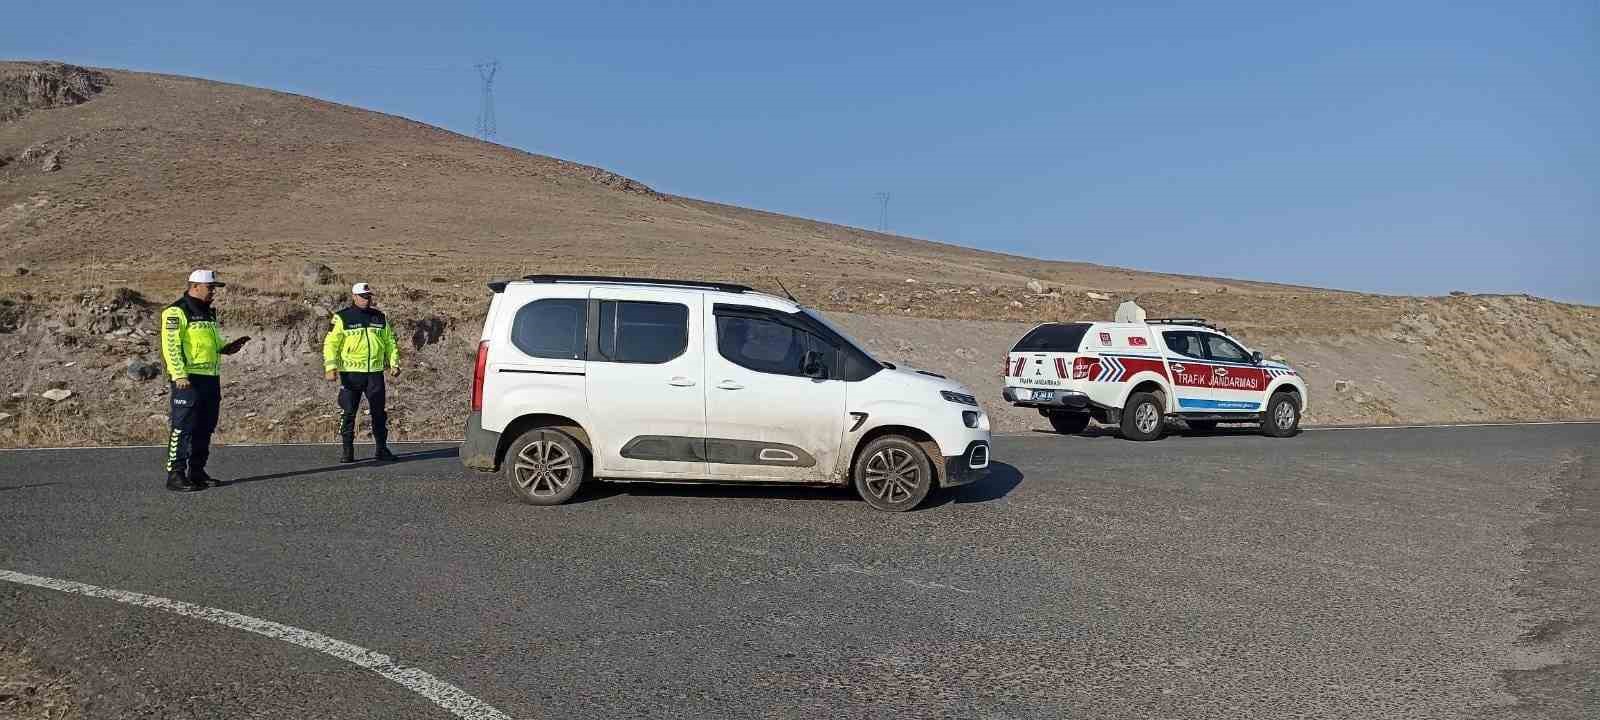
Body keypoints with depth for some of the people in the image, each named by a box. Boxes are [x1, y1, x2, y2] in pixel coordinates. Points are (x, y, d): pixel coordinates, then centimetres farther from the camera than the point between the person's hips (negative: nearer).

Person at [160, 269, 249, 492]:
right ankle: (175, 475, -4)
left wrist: (227, 348, 11)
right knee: (183, 427, -8)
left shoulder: (208, 312, 20)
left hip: (211, 378, 9)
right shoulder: (177, 312, -8)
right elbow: (170, 345, -15)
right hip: (188, 379, -9)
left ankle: (197, 472, 20)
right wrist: (180, 375, -22)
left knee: (205, 428, 12)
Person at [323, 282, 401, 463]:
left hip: (375, 372, 3)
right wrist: (330, 367, -12)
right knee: (348, 412, 0)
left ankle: (382, 449, 14)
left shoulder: (380, 317, 13)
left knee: (379, 412, 5)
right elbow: (331, 343, -2)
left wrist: (394, 363, 9)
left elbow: (389, 342, 19)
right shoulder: (342, 318, 1)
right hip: (351, 373, -3)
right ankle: (348, 451, 9)